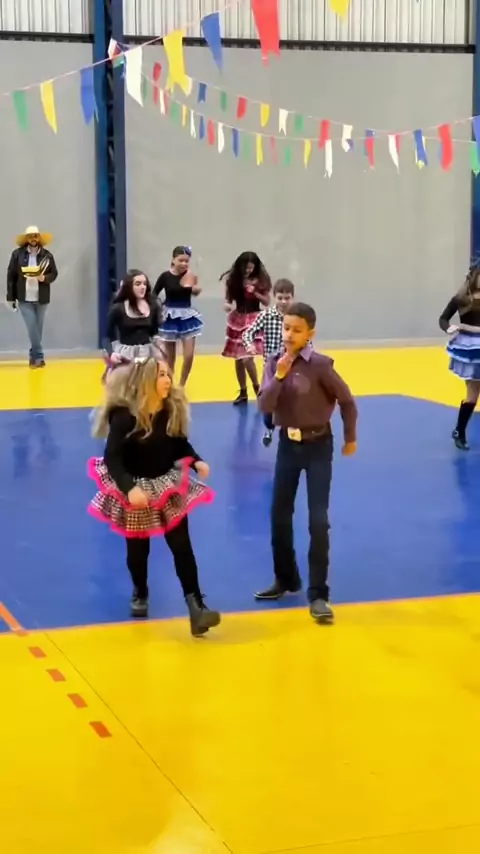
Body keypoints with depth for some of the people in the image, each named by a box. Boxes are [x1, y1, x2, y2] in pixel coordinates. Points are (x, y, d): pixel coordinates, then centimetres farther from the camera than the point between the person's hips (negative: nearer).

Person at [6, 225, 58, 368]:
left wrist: (44, 278, -18)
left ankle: (34, 357, 20)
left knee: (38, 329, 9)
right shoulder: (17, 254, -3)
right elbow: (11, 276, 0)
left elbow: (54, 274, 5)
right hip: (24, 299, -2)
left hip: (41, 299, 2)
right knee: (32, 328, -10)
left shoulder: (47, 255, -1)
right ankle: (39, 356, -5)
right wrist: (10, 297, -2)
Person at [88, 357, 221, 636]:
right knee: (138, 549, 14)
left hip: (169, 485, 3)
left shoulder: (173, 409, -7)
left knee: (181, 546, -4)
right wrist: (129, 487, -38)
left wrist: (196, 461, -15)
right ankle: (141, 594, 41)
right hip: (136, 490, -3)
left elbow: (181, 444, 5)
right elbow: (112, 458, -25)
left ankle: (196, 604, -5)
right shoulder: (124, 416, -23)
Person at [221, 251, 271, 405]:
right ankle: (243, 392, 22)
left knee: (247, 358, -17)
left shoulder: (260, 280, -5)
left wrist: (255, 292, -15)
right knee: (238, 359, 9)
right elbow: (228, 299, 6)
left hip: (254, 319, -3)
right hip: (237, 319, 3)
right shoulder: (233, 279, -1)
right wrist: (228, 306, -17)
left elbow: (267, 302, 0)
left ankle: (257, 388, 4)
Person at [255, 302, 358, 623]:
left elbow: (347, 400, -7)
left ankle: (318, 593, 1)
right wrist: (279, 376, -24)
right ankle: (286, 579, 31)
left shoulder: (319, 364, -17)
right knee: (280, 516, 12)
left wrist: (350, 438, 3)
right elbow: (265, 407, -12)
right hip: (288, 444, 5)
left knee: (318, 520, -7)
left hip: (318, 445, -5)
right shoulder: (275, 364, -4)